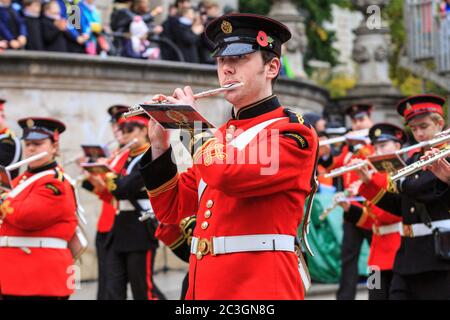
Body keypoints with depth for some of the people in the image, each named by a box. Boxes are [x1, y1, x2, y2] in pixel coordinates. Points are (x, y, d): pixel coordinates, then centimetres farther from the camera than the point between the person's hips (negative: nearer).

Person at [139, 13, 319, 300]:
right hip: (204, 287, 7)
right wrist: (159, 143, 5)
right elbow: (171, 209, 17)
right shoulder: (220, 137, 17)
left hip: (260, 288, -7)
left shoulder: (293, 134, -7)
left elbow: (231, 174, -24)